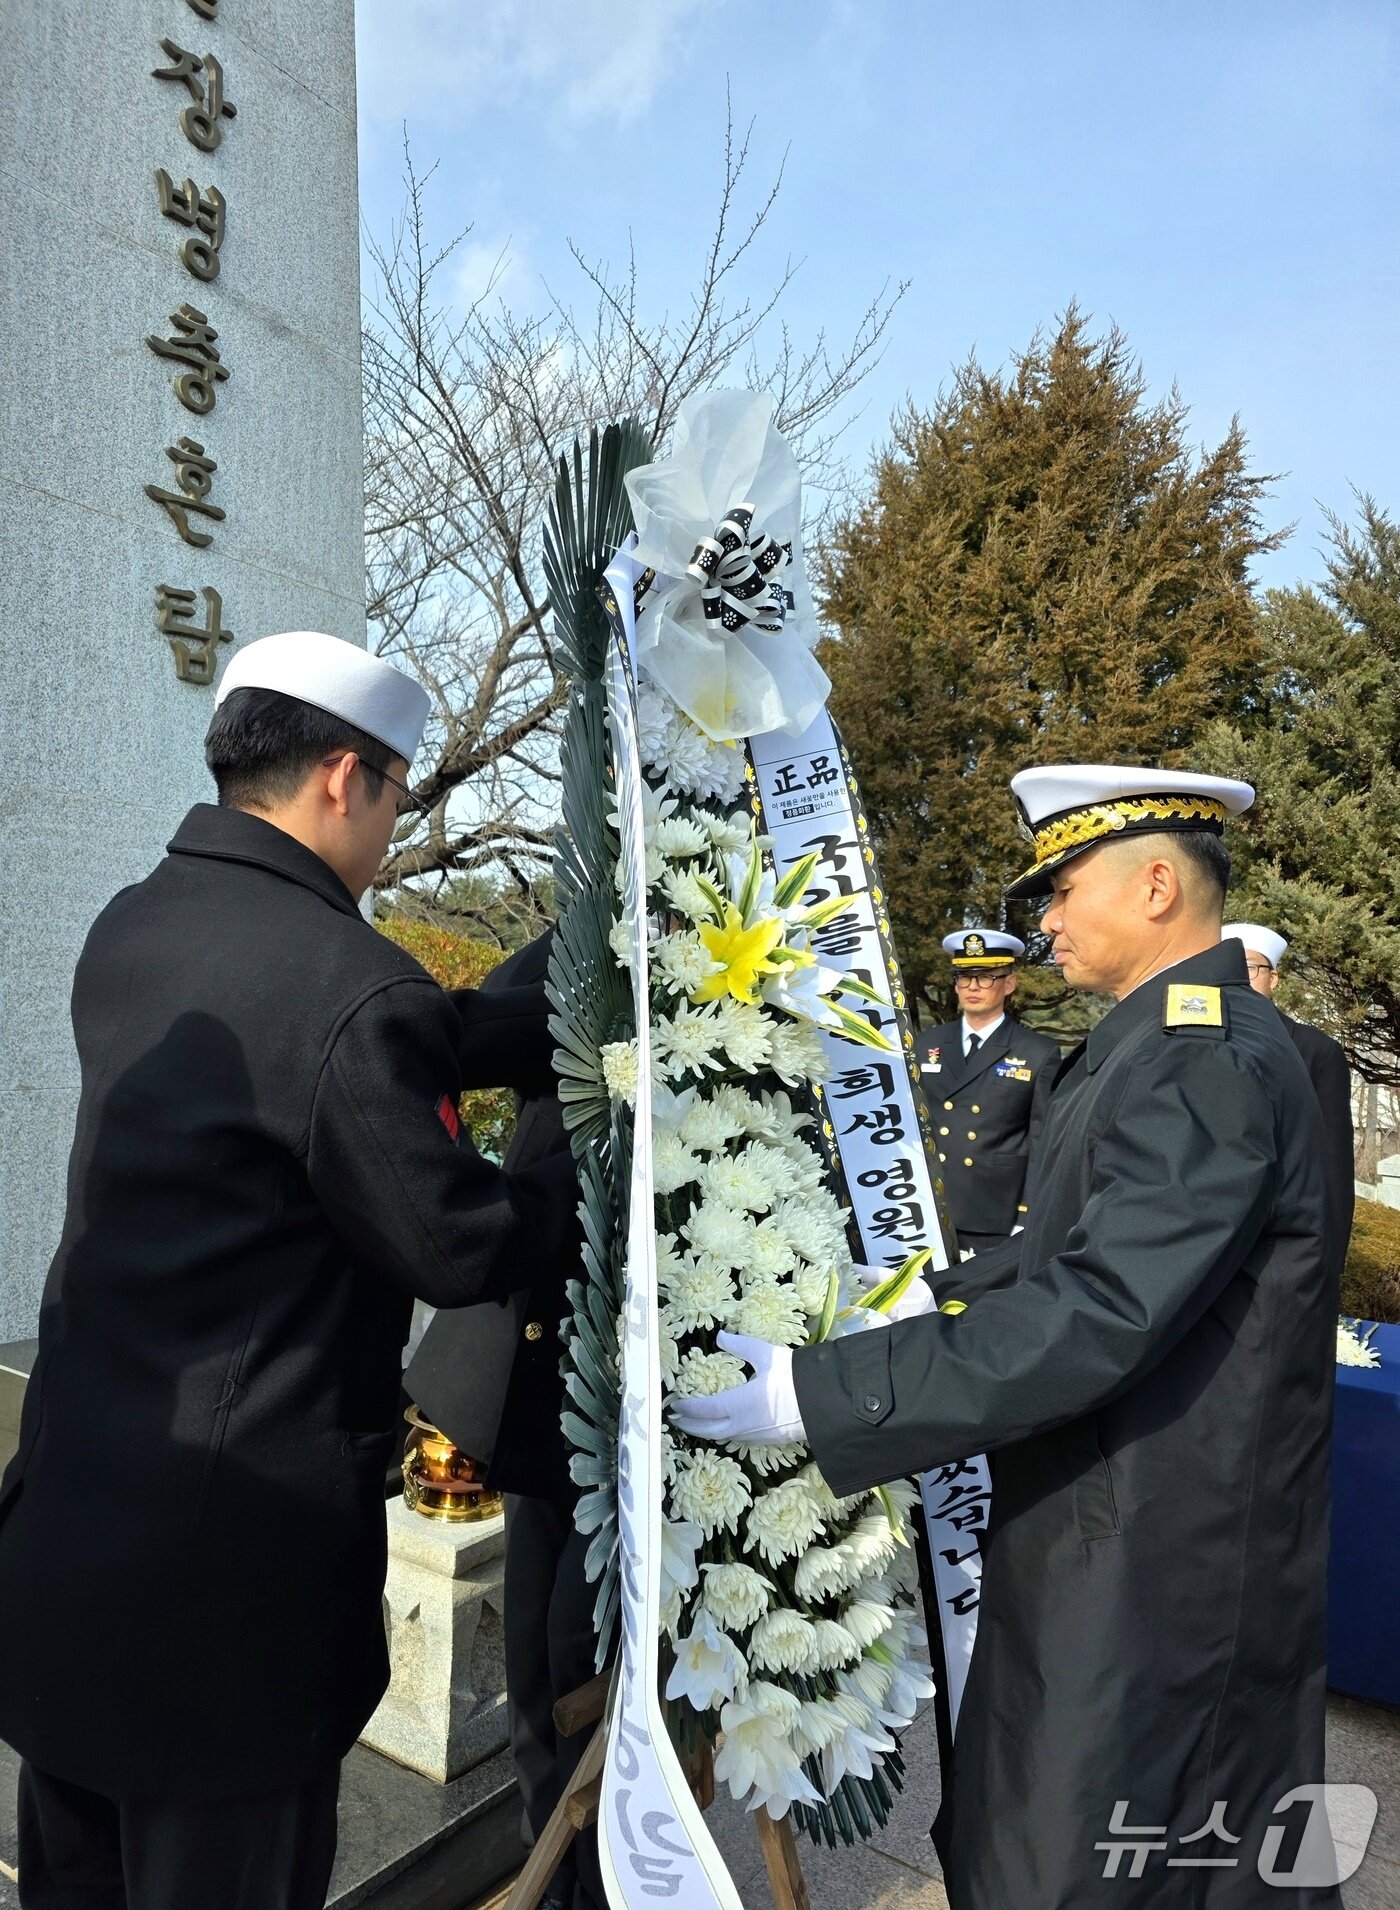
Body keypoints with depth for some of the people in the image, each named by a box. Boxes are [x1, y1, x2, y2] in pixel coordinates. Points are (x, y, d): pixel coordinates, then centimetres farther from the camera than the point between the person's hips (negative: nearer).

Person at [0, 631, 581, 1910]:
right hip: (233, 1544, -8)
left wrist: (567, 1020, 4)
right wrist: (598, 1169, 0)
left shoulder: (130, 930, 2)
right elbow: (457, 1248, -18)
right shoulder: (353, 986, -25)